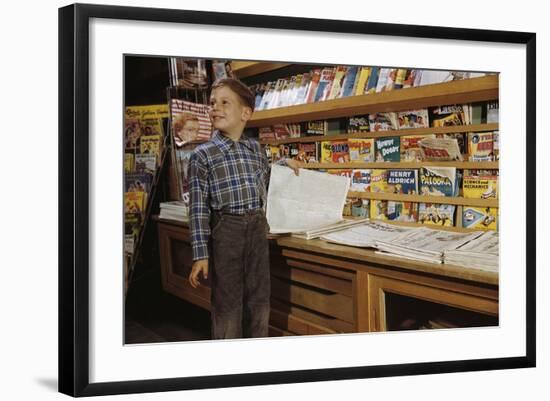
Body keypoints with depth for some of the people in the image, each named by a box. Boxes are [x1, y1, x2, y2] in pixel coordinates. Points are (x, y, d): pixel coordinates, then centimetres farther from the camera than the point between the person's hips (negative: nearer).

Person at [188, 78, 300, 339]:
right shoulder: (202, 154, -6)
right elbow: (199, 207, -8)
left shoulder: (256, 148, 9)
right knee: (228, 303, 3)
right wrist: (201, 254, -12)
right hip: (225, 230, -4)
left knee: (259, 300, 13)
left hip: (257, 229, 4)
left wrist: (282, 164, 16)